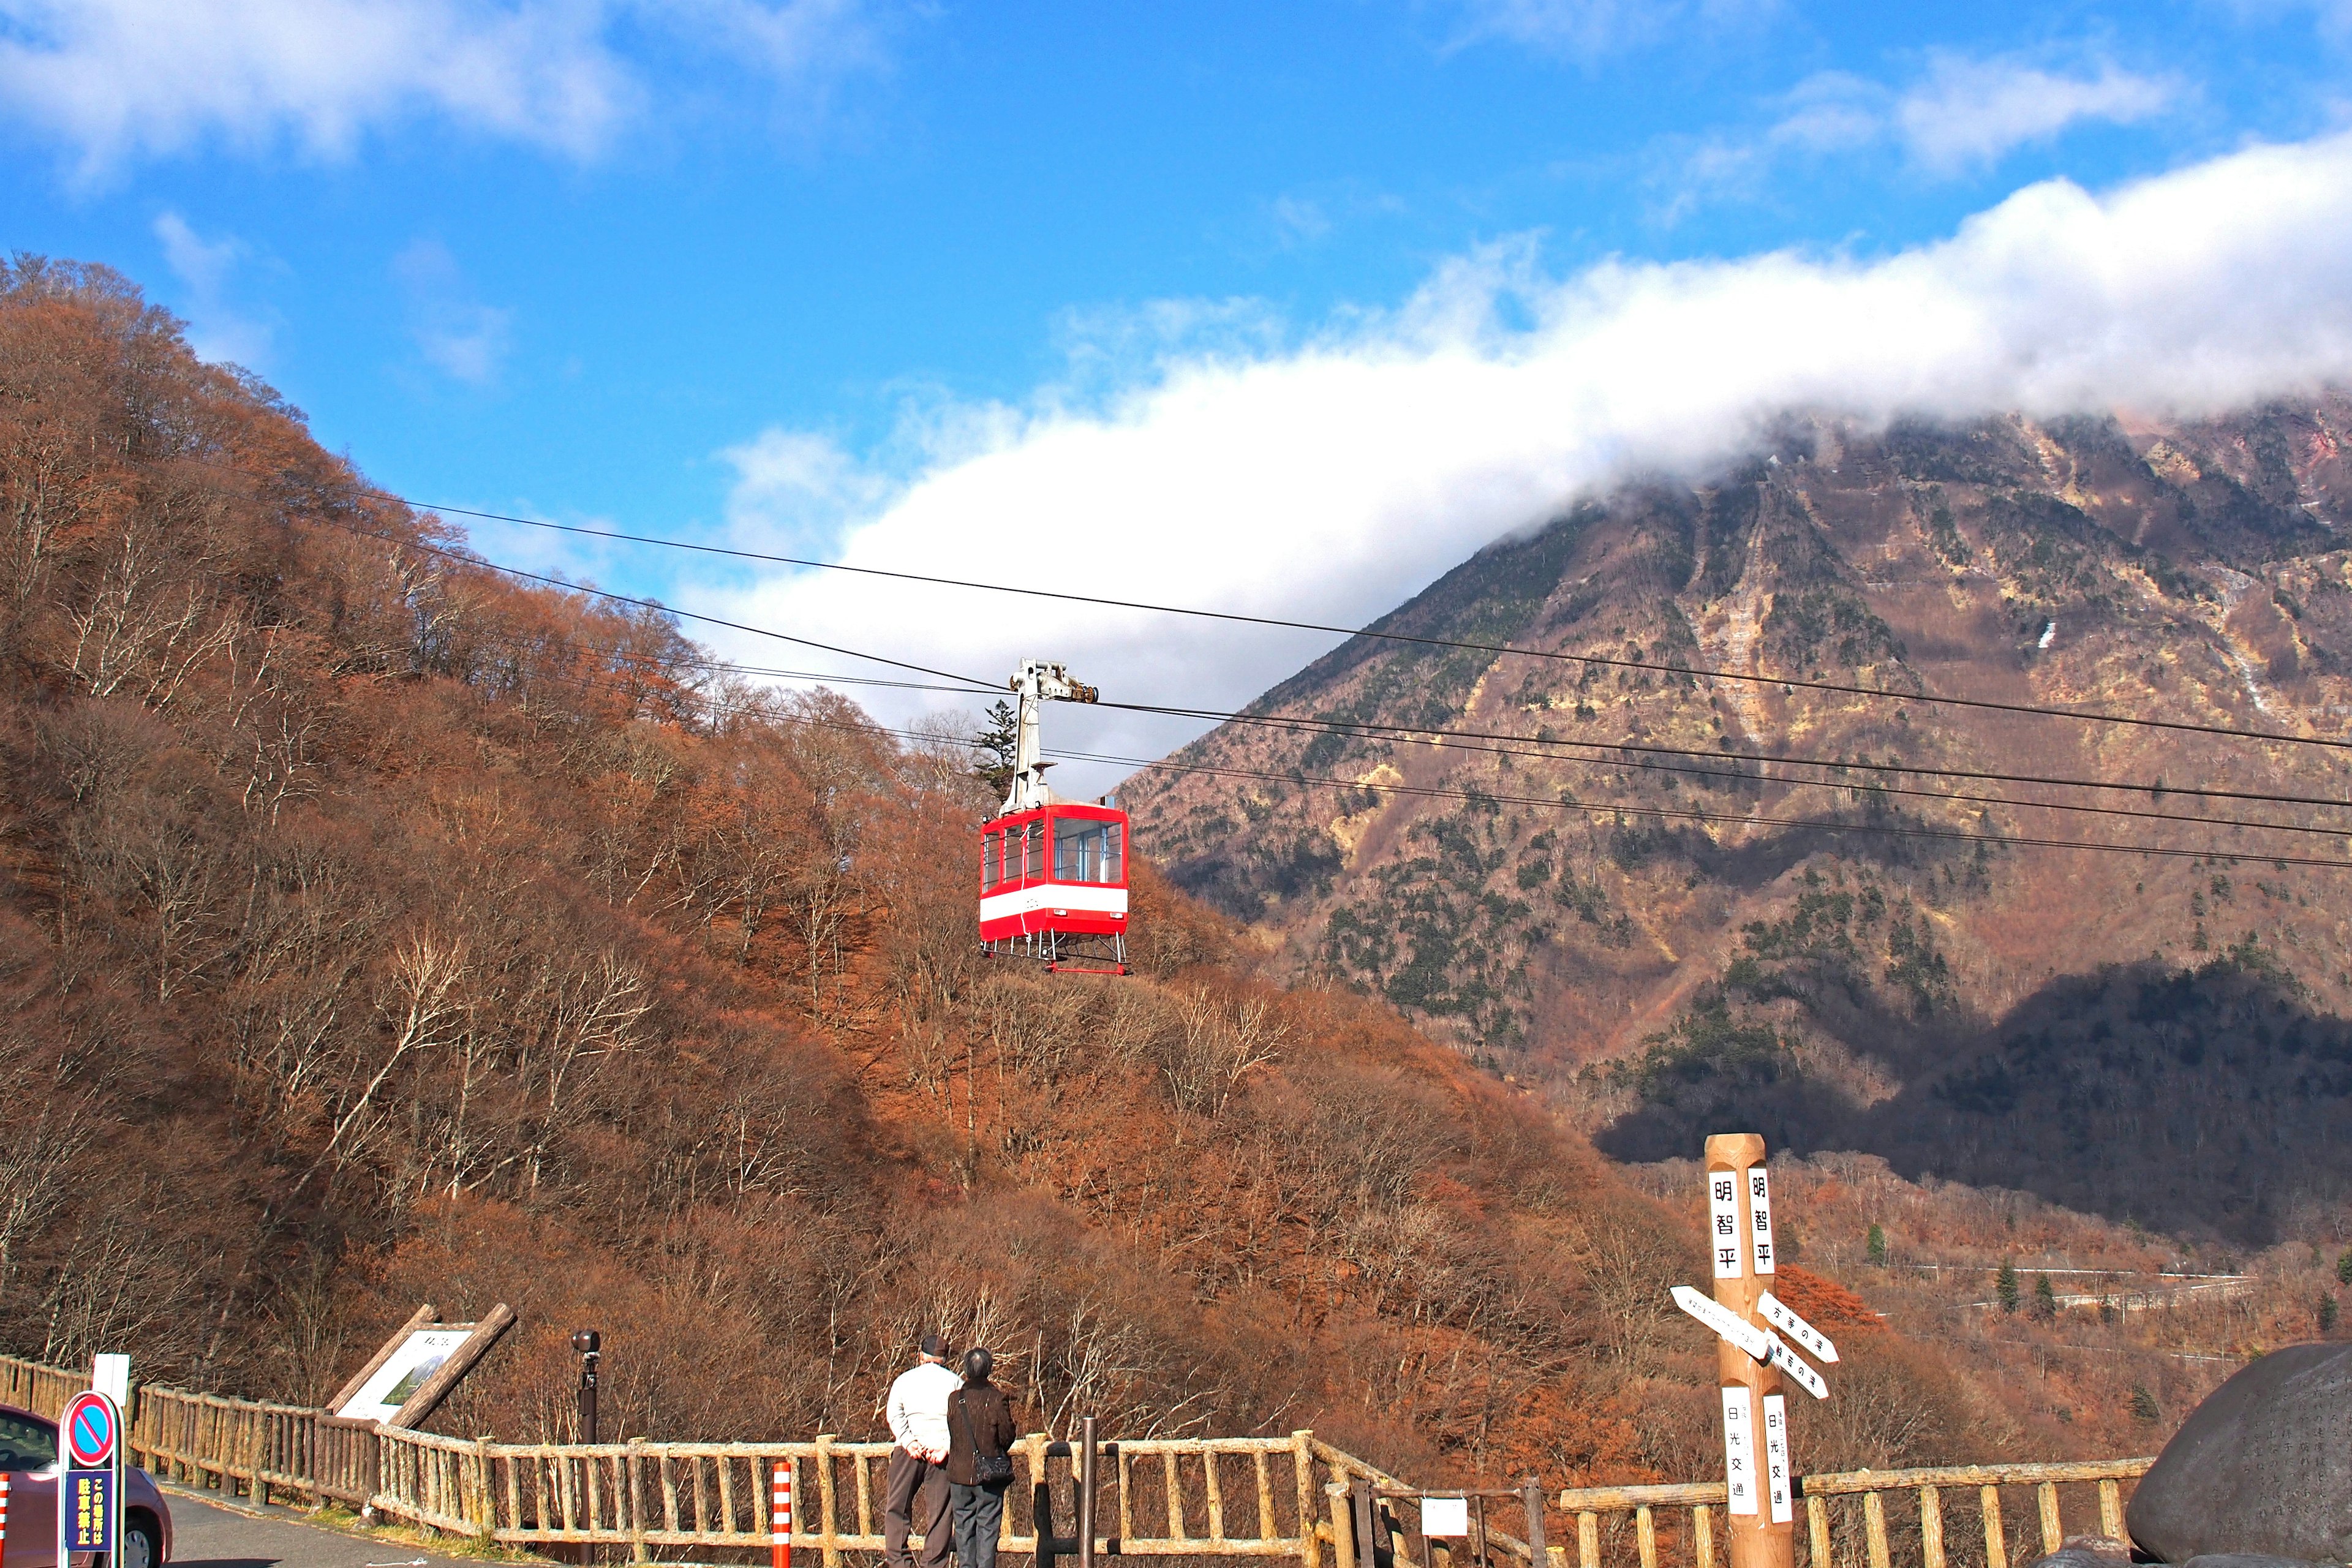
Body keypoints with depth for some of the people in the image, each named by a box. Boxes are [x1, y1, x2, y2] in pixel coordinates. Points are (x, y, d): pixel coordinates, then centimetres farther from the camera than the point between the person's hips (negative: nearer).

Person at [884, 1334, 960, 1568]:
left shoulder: (904, 1379, 14)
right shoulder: (955, 1382, 10)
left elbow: (894, 1414, 1)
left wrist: (908, 1442, -8)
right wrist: (946, 1448, -10)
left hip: (908, 1451, 0)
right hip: (941, 1449, 0)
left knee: (897, 1507, 4)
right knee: (940, 1512, 3)